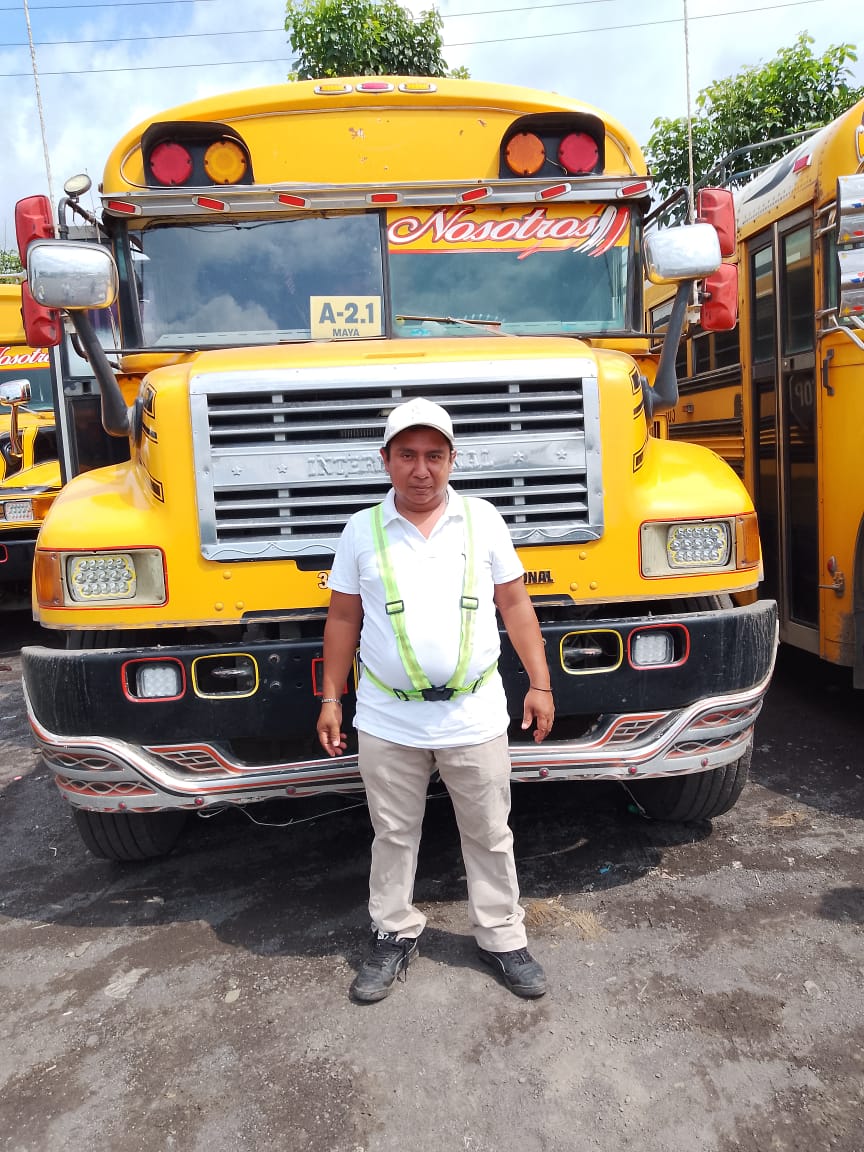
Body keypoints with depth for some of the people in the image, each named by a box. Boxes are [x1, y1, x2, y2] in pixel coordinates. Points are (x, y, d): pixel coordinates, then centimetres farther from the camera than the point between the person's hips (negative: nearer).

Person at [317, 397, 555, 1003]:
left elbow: (515, 605, 4)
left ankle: (503, 937, 32)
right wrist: (331, 700, 5)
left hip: (476, 718, 0)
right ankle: (395, 934, 36)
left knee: (489, 833, 13)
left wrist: (540, 683, 1)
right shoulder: (362, 530, 1)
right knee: (393, 834, 15)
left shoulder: (483, 519, 1)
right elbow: (343, 618, 6)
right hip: (387, 721, 1)